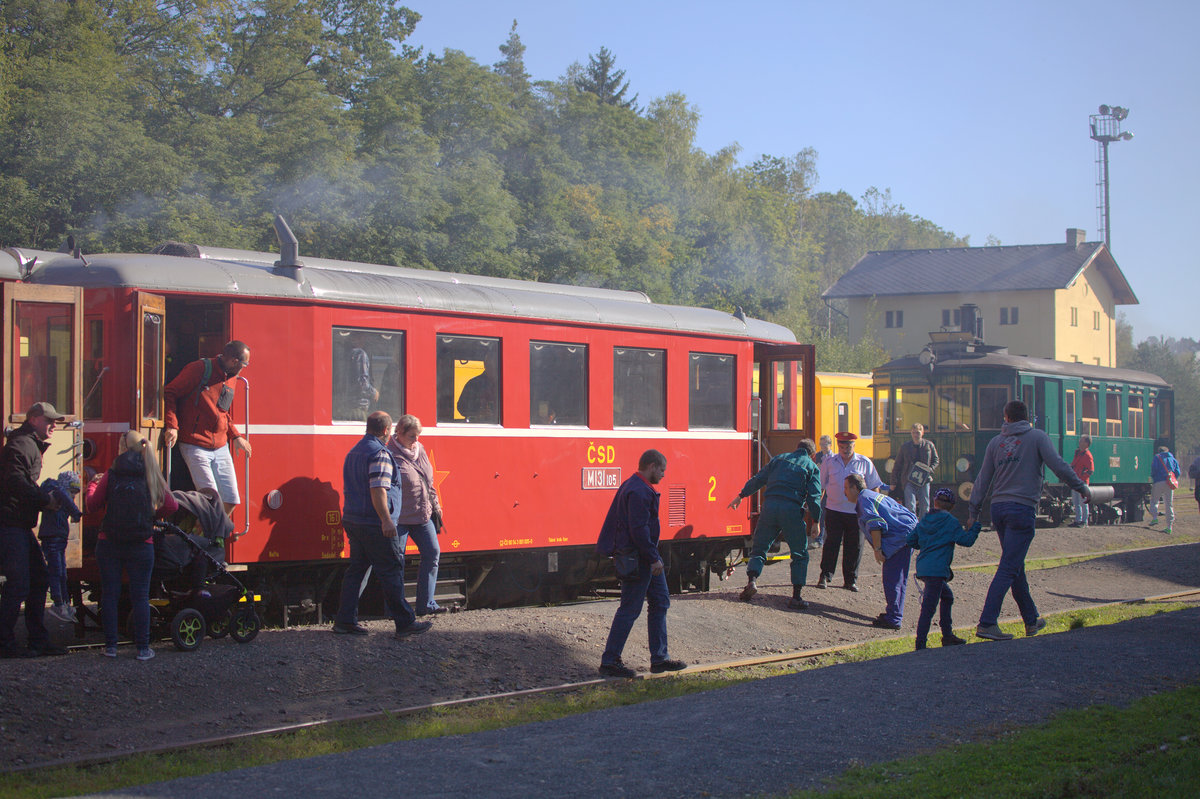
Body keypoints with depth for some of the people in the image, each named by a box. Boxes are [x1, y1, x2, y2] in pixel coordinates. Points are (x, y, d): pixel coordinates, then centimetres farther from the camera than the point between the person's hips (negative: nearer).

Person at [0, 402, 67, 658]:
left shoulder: (33, 446, 22)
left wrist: (48, 498, 10)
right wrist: (46, 499, -18)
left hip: (22, 526, 11)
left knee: (39, 580, 12)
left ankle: (37, 640, 17)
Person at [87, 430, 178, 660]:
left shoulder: (110, 475, -1)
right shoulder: (152, 477, -1)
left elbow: (92, 505, 6)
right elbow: (171, 507, 3)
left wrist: (91, 486, 25)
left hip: (109, 544, 0)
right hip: (141, 545, 0)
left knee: (110, 594, 9)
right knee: (140, 596, 6)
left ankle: (111, 646, 11)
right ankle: (143, 648, 7)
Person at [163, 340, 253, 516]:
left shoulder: (230, 378, 15)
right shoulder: (199, 369, -8)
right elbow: (169, 393, -8)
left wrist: (236, 436, 13)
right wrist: (172, 426, -19)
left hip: (221, 448, 7)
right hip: (195, 447, -7)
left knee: (231, 500, 1)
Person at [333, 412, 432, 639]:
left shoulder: (354, 452, 17)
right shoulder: (380, 454, -13)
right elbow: (378, 489, -24)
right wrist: (386, 519, -27)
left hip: (353, 521, 9)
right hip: (374, 524, -9)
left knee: (356, 569, 13)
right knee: (392, 572, -5)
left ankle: (345, 621, 11)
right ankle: (405, 622, -3)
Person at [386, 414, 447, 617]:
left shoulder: (420, 450, 9)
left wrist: (435, 505, 19)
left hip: (422, 515, 8)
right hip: (399, 518, -8)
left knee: (432, 552, 6)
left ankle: (426, 603, 13)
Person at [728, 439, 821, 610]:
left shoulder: (779, 459, 19)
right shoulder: (812, 467, 10)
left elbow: (758, 479, 16)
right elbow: (814, 497, 1)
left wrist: (741, 496, 24)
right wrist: (815, 522, 5)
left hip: (770, 505, 2)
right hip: (792, 509, -2)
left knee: (759, 547, 13)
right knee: (800, 554, 8)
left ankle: (752, 581, -9)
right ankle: (796, 597, 3)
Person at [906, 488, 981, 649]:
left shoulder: (923, 521, 14)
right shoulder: (950, 522, -4)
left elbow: (911, 541, 18)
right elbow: (966, 540, -6)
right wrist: (975, 527, 9)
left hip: (923, 568, 8)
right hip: (936, 570, -8)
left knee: (947, 596, 23)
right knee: (929, 606, -10)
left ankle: (947, 636, 28)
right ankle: (920, 644, -13)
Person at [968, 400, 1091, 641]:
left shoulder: (996, 442, 12)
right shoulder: (1037, 437, 0)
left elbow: (982, 480, 12)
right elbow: (1059, 466, -8)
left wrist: (973, 512, 15)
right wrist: (1082, 487, 3)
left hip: (998, 508, 5)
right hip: (1022, 508, -5)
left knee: (1015, 567, 17)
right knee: (1008, 569, -8)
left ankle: (1031, 619, 27)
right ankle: (986, 624, -16)